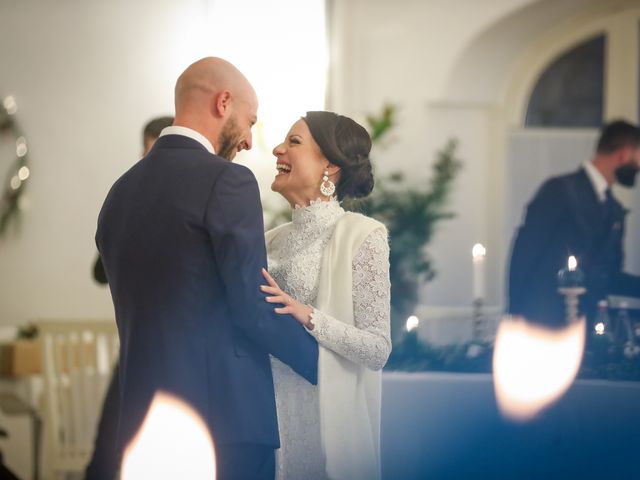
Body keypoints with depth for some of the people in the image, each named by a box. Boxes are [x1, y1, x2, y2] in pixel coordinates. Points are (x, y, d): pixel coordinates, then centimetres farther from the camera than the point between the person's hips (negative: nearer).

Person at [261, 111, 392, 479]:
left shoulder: (362, 235, -8)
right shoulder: (273, 240, 9)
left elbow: (378, 350, -12)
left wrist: (308, 316, -23)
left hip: (329, 421, -5)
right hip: (276, 419, 5)